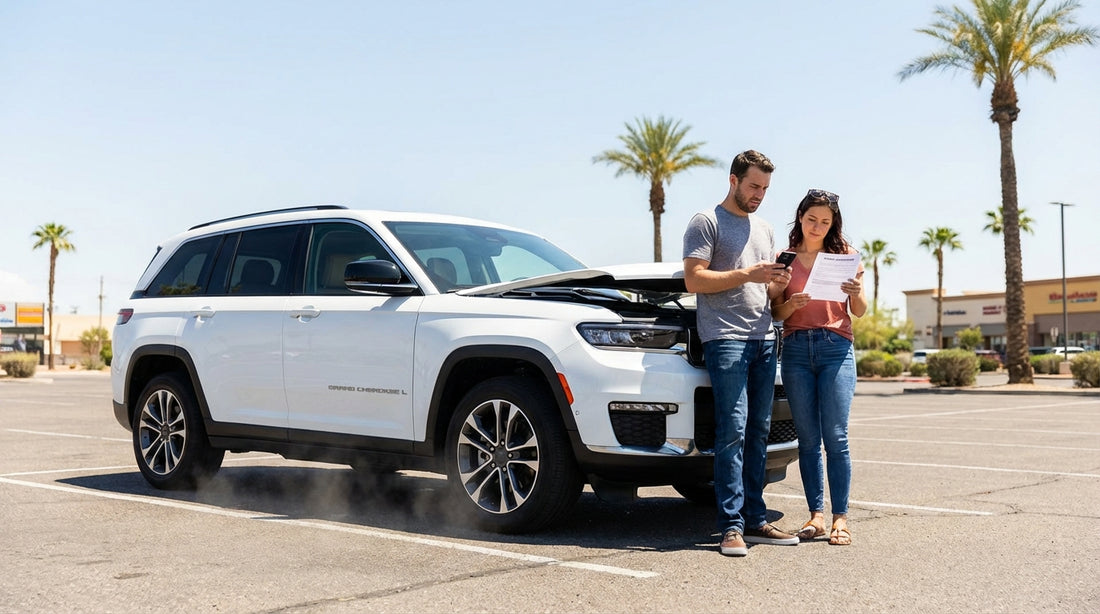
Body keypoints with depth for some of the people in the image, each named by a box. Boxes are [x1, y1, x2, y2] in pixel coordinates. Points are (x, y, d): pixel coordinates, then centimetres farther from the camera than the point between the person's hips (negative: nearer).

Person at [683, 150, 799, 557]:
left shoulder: (764, 230, 24)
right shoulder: (706, 223, 2)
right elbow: (694, 279, -9)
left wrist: (778, 286, 3)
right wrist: (747, 274, -15)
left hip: (764, 339, 7)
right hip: (725, 338, -7)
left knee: (758, 433, 6)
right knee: (732, 432, -12)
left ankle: (755, 520, 9)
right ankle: (731, 527, -10)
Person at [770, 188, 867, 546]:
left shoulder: (844, 254, 11)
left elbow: (860, 312, 9)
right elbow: (776, 313, 10)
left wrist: (856, 293, -13)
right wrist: (791, 304, -12)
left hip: (836, 346, -1)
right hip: (796, 349, 2)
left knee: (836, 437, -8)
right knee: (807, 438, 1)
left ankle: (840, 517, -3)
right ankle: (816, 515, 6)